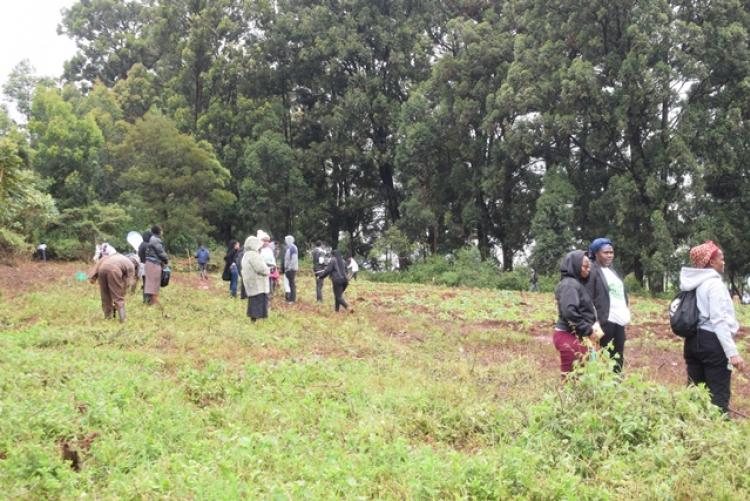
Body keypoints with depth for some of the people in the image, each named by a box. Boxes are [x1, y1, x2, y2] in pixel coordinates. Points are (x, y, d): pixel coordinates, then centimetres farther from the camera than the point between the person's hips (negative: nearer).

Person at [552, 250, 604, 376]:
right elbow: (569, 312, -25)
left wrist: (594, 324, 6)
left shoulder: (577, 283, 17)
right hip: (569, 337, -10)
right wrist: (588, 330, -16)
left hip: (575, 337, 10)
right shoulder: (569, 284, -13)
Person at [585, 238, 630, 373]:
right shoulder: (592, 271, -9)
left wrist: (626, 312, 15)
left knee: (618, 358, 11)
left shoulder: (612, 270, 19)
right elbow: (588, 299, -14)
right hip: (605, 321, -8)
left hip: (618, 320, 9)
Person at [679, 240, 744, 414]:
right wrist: (732, 352, -24)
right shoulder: (714, 284, -14)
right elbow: (719, 321, -21)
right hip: (712, 342, -8)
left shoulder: (693, 283, 11)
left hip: (693, 341, 8)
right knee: (719, 394, -5)